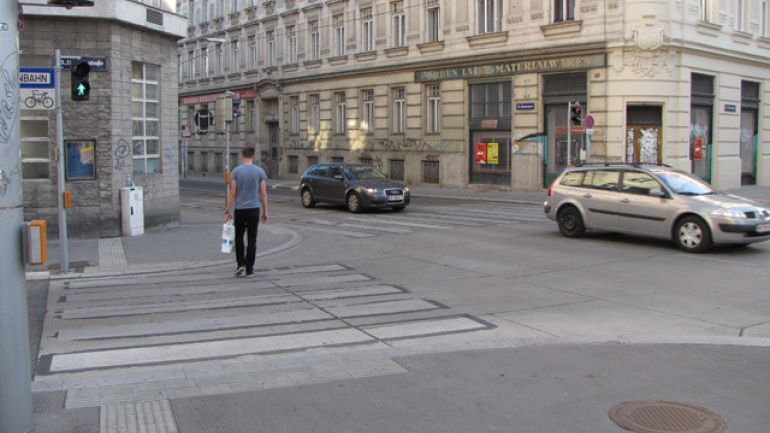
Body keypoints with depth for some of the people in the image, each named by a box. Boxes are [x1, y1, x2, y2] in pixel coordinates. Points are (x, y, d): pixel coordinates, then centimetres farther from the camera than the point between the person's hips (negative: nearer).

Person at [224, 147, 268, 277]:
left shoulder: (236, 171, -5)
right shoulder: (260, 171, -2)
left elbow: (232, 193, -6)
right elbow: (263, 194, -2)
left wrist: (227, 211, 0)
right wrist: (265, 211, 7)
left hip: (240, 210, 0)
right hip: (254, 209, 0)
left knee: (239, 238, 17)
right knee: (252, 240, 5)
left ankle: (240, 264, 6)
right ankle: (249, 270, 6)